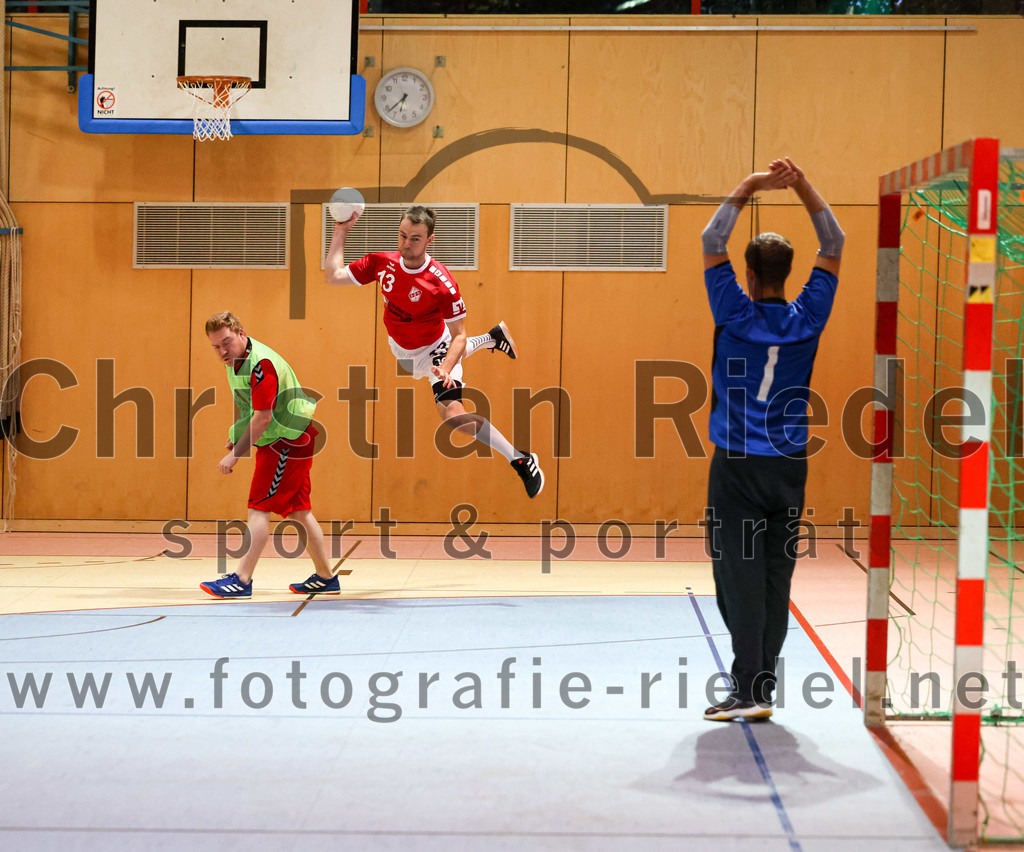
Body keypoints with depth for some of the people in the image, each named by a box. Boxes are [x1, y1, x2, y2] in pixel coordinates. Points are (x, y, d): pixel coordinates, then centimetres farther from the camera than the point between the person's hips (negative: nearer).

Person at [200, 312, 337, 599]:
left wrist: (235, 454, -24)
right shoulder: (236, 360, 6)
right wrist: (237, 434, 15)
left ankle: (242, 580, -13)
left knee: (259, 508, -12)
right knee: (298, 509, 13)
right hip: (289, 441, 10)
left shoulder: (260, 364, -25)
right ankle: (325, 578, 20)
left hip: (289, 440, -10)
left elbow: (263, 417, -27)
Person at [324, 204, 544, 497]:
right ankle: (491, 338, 55)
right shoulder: (382, 263, -20)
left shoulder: (442, 282, -32)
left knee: (452, 414, -25)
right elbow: (332, 276, -12)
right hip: (400, 349, 6)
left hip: (434, 347, -6)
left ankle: (521, 459, -12)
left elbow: (459, 335, -26)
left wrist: (445, 369, -43)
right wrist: (340, 232, -17)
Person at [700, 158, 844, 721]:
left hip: (737, 467, -3)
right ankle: (760, 687, 12)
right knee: (776, 578, 8)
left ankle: (750, 690, -8)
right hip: (789, 467, 3)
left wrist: (750, 187, -2)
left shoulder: (735, 313, -7)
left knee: (740, 576, -4)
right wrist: (802, 186, 2)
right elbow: (834, 244, 8)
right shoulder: (807, 318, -1)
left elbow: (711, 241, -1)